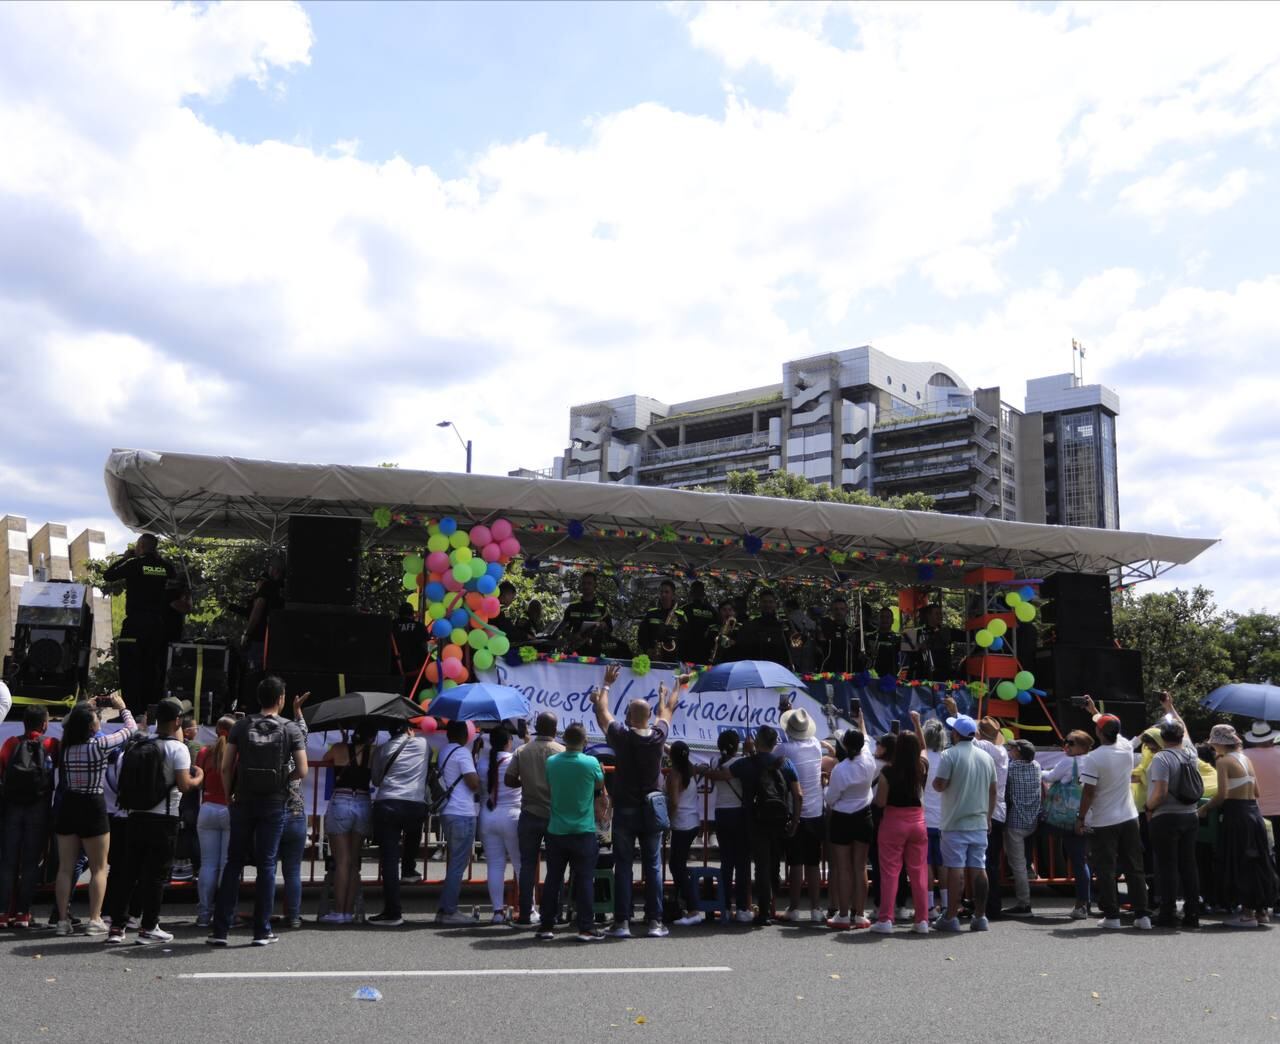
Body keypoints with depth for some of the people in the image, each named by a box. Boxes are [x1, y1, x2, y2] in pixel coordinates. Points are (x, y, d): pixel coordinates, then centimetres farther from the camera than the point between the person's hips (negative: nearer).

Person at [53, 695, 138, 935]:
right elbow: (131, 729, 0)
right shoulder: (100, 744, -14)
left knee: (65, 868, 9)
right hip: (92, 807, -5)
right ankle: (94, 920, 1)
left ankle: (63, 920, 10)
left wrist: (82, 709, 25)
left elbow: (68, 724, 24)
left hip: (68, 807, 5)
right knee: (98, 868, 5)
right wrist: (122, 707, 13)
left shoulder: (66, 744, 0)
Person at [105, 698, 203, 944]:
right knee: (156, 874, 3)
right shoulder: (177, 748, -10)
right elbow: (184, 785, -17)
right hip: (163, 819, -5)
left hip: (136, 816, 6)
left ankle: (117, 927, 13)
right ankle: (148, 927, 6)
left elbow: (123, 781, 11)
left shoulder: (137, 747, 9)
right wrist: (198, 777, 2)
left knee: (128, 871, 10)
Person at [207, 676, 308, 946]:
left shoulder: (241, 727, 1)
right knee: (266, 865, 4)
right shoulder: (291, 730, -3)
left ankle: (220, 929, 7)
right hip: (274, 805, -1)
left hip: (243, 802, 2)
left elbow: (225, 767, -3)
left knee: (233, 864, 8)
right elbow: (302, 771, -7)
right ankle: (262, 931, 7)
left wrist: (230, 795, 9)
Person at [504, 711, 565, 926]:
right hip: (555, 815, -1)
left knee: (527, 864, 7)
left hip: (530, 815, 2)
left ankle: (525, 915, 7)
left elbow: (509, 780, -2)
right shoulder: (562, 752, -8)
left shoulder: (522, 751, -1)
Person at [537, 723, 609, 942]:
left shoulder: (551, 762, -2)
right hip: (583, 831, -3)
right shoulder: (591, 763, -10)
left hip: (556, 831, 3)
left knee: (553, 879, 10)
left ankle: (547, 926, 14)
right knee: (584, 880, 3)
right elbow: (600, 788, 6)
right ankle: (586, 928, 2)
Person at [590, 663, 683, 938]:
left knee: (623, 866, 3)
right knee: (653, 866, 6)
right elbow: (666, 711, 17)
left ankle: (622, 922, 1)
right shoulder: (658, 736, -4)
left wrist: (607, 684, 23)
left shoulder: (621, 736, -10)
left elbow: (602, 710, 7)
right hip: (651, 809, 2)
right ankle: (655, 922, 5)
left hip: (625, 809, -2)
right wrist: (666, 692, 37)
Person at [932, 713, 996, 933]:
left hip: (955, 823, -5)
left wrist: (934, 781, 7)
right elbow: (993, 791, 14)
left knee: (955, 869, -4)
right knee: (978, 868, 7)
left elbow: (940, 785, -15)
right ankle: (980, 916, 9)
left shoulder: (949, 755, -9)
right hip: (979, 823, 5)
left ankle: (951, 917, -2)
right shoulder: (986, 757, 10)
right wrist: (988, 817, 21)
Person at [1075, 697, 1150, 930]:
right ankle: (1141, 915, 12)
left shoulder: (1093, 758, -17)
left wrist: (1080, 818, -6)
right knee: (1134, 869, 10)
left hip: (1103, 823, -5)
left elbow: (1088, 792, -17)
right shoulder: (1126, 748, -1)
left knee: (1105, 870, 3)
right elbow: (1113, 729, 21)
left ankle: (1112, 916, 5)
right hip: (1129, 818, 5)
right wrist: (1094, 710, 31)